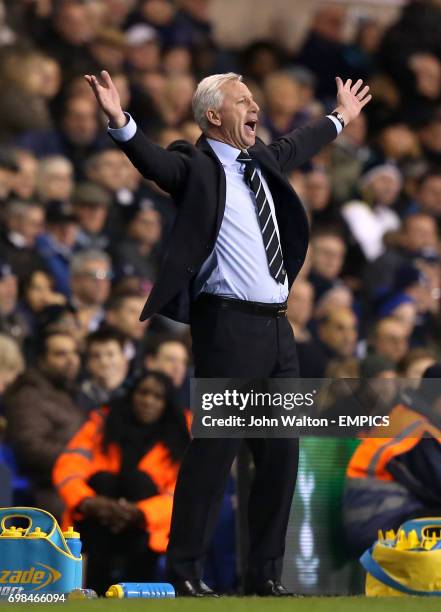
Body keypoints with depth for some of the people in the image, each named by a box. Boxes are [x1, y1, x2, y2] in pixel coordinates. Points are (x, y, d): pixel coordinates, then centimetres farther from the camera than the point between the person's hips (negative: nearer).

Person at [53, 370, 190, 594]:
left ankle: (138, 582, -27)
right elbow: (67, 468, -13)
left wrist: (139, 513, -34)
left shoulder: (180, 436, -2)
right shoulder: (102, 423, -1)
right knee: (102, 478, -25)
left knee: (140, 478, -24)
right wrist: (87, 503, -35)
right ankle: (97, 582, -26)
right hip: (95, 525, 0)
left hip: (144, 530, 0)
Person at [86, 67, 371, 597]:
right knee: (215, 448, -8)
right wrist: (120, 123, -41)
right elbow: (152, 161, -23)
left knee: (281, 452, 9)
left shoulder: (261, 162, 18)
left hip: (276, 327, 8)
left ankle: (265, 572, 18)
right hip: (228, 326, -8)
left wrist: (340, 118, 52)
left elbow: (296, 147, 38)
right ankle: (184, 572, 0)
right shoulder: (196, 166, -5)